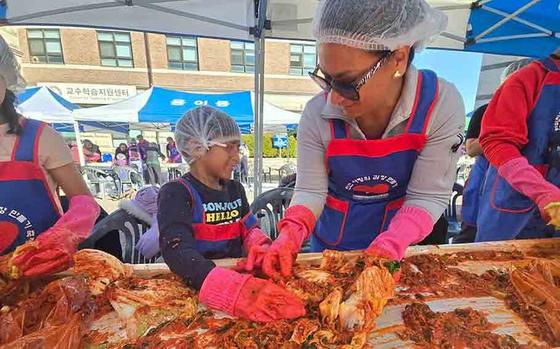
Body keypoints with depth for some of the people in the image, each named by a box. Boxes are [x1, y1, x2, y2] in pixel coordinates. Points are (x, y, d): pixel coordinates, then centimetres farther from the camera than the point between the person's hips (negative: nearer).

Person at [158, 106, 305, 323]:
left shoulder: (235, 189, 8)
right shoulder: (176, 193, -11)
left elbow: (249, 230, 10)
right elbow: (178, 253, -24)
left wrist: (262, 249, -13)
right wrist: (237, 290, -38)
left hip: (237, 277, 5)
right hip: (194, 288, -4)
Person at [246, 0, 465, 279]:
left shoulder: (441, 105, -23)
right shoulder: (317, 115, -23)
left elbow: (428, 195, -20)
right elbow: (310, 191, -17)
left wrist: (390, 247, -33)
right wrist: (291, 234, -33)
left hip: (396, 242, 0)